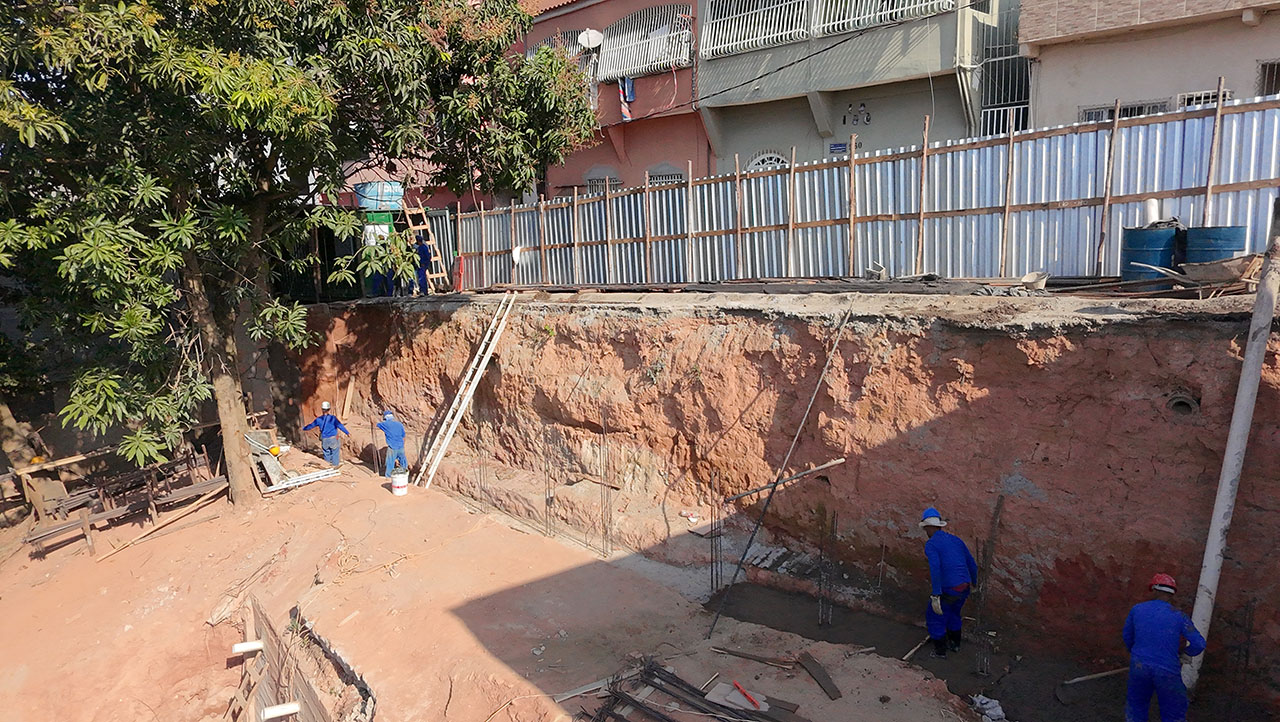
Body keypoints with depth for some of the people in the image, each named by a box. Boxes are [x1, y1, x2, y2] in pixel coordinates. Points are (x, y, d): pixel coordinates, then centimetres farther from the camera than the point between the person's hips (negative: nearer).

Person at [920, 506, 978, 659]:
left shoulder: (931, 544, -12)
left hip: (947, 590, -7)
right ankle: (955, 643, 48)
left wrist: (935, 597, -25)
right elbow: (972, 564, 14)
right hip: (964, 587, 7)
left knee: (934, 616, 16)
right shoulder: (956, 539, 10)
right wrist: (974, 582, 33)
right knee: (952, 612, 33)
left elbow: (935, 569, -25)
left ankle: (940, 651, 24)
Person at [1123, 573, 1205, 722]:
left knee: (1136, 708, 20)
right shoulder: (1178, 616, -6)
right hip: (1167, 671, -2)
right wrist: (1185, 651, 16)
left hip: (1139, 666, 2)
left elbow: (1127, 637, 13)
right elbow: (1199, 644, -7)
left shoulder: (1137, 609, 0)